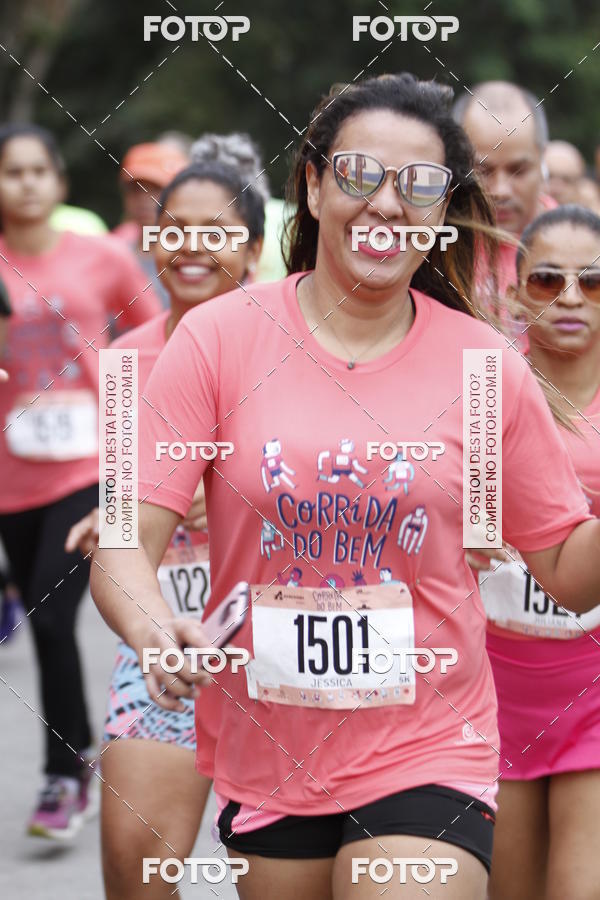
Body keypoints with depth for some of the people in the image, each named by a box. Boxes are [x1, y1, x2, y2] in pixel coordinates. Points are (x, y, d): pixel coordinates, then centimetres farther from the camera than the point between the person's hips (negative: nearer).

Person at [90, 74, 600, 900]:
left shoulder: (484, 366, -1)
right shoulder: (220, 338, -4)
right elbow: (126, 544, -8)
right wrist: (154, 629, -29)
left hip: (426, 763, -1)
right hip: (263, 763, 1)